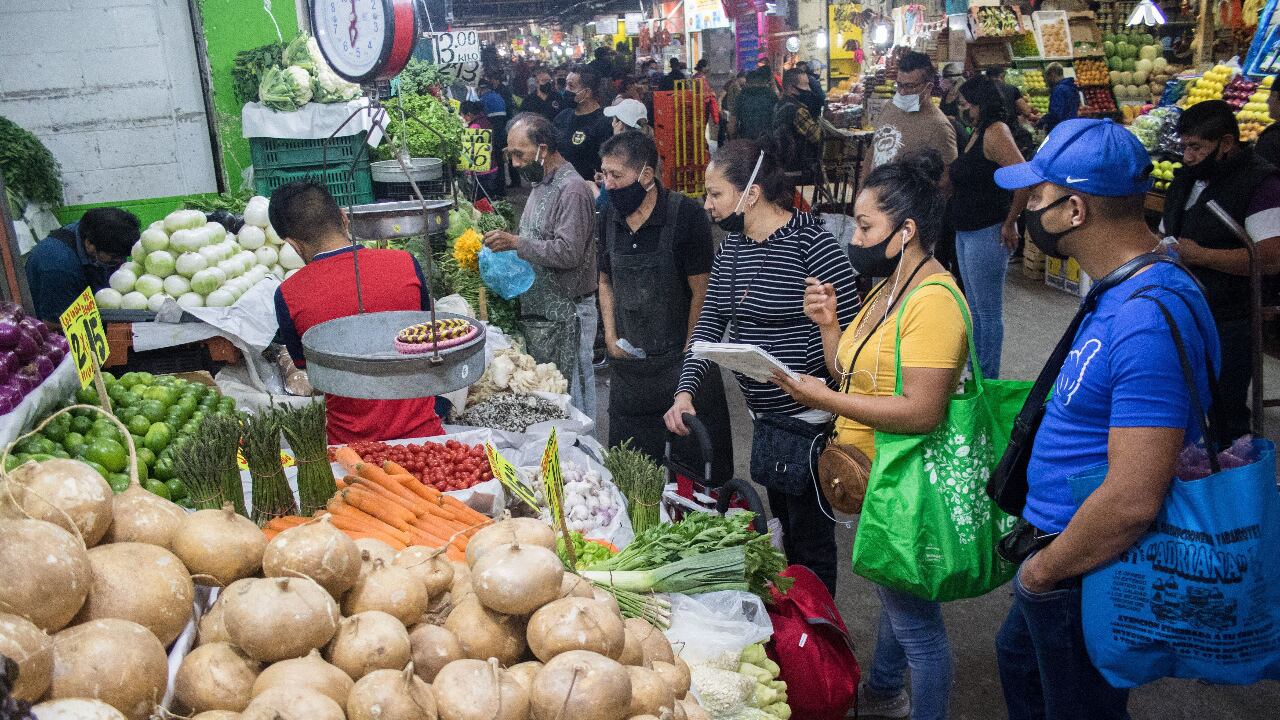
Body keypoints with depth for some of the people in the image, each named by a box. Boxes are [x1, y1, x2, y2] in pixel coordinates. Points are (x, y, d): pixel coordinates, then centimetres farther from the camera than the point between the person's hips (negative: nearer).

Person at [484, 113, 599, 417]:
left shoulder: (571, 189, -16)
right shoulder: (541, 184, 15)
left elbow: (568, 252, -24)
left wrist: (516, 243, -22)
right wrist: (507, 243, 9)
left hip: (565, 316, -10)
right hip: (538, 310, 10)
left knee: (569, 395, -1)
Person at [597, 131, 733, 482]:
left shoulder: (686, 215, -15)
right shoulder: (610, 218, 3)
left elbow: (701, 292, -14)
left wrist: (688, 356, -12)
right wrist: (611, 337, 4)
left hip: (680, 361, -5)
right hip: (628, 363, 6)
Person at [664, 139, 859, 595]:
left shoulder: (811, 243, -17)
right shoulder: (732, 248, 7)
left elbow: (851, 328, -17)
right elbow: (710, 321, 3)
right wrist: (686, 390, -10)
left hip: (808, 418, -8)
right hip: (766, 419, 8)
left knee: (810, 539, 7)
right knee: (784, 526, 23)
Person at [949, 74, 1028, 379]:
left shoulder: (995, 132, -17)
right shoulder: (977, 133, 12)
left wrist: (1009, 223, -20)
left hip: (987, 233, -10)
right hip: (966, 232, 10)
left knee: (989, 311, 1)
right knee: (976, 308, 18)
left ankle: (988, 379, 11)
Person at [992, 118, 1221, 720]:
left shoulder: (1150, 318, -31)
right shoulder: (1121, 292, 3)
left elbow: (1132, 501, -33)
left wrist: (1041, 574, -18)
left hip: (1090, 575, -10)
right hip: (1066, 547, 10)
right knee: (1019, 659, 30)